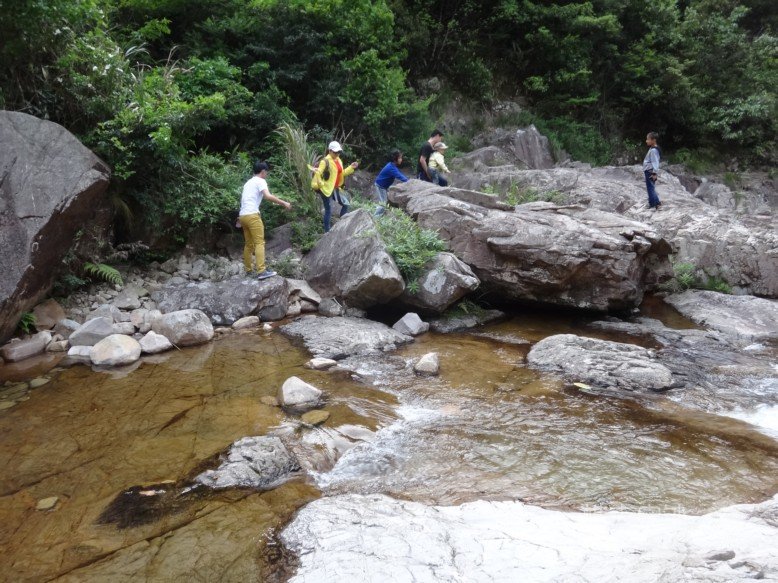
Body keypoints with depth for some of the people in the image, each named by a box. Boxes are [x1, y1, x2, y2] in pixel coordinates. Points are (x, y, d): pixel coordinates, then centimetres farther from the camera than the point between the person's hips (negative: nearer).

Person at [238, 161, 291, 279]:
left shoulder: (248, 182, 24)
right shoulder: (260, 181, -2)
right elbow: (268, 196, -18)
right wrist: (284, 203, -15)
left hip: (243, 215, 9)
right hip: (252, 215, -9)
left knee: (249, 244, 14)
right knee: (259, 242, -11)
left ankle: (249, 271, 18)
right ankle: (261, 271, -18)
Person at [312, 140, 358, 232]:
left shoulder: (338, 160, 12)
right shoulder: (325, 161, -15)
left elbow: (342, 173, 20)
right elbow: (318, 173, -23)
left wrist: (351, 167, 12)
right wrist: (320, 184, -26)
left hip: (336, 188, 9)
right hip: (326, 189, -9)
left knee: (345, 204, 13)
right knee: (328, 211, -4)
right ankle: (327, 232, 5)